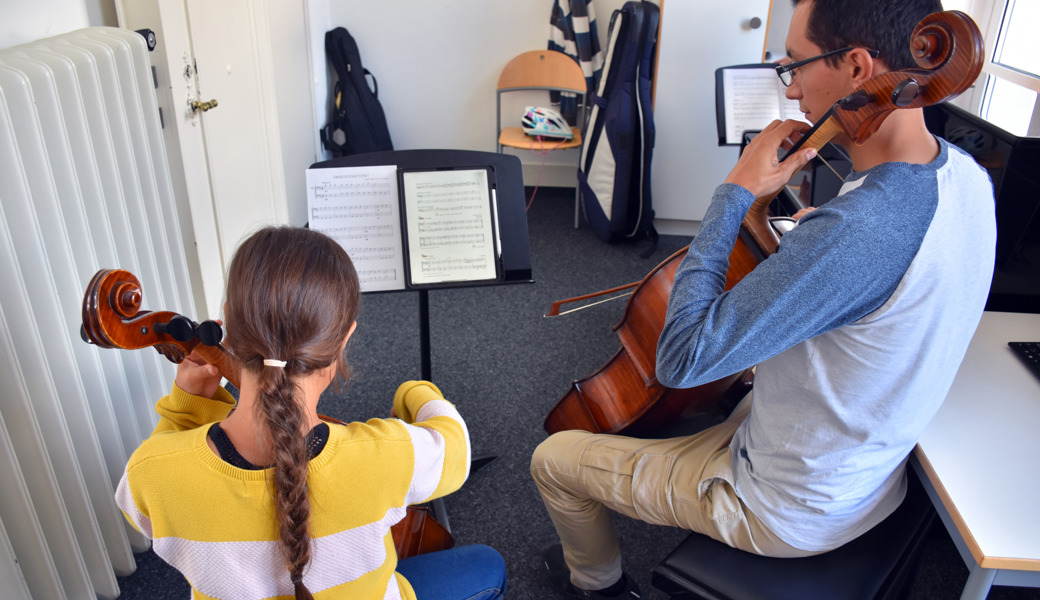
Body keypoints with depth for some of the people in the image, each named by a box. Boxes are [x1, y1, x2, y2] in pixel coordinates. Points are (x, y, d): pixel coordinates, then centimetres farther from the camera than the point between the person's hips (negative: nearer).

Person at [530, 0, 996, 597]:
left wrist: (735, 193, -28)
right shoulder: (966, 175, -8)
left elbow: (681, 360, -33)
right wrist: (809, 234, 0)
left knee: (553, 459, 4)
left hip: (789, 513, -8)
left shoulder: (850, 233, -38)